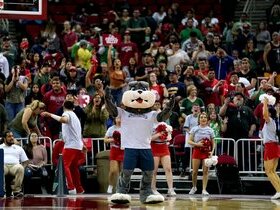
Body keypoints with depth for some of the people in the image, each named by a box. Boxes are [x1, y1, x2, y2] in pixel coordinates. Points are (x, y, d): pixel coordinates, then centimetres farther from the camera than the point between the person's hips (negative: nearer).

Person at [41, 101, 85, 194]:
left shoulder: (67, 113, -4)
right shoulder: (75, 116, 24)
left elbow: (63, 120, -31)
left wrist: (50, 115, -31)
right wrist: (82, 145, 45)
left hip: (70, 145, -9)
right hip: (78, 145, 9)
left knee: (64, 165, -15)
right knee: (74, 168, 18)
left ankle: (71, 188, -28)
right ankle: (79, 189, 22)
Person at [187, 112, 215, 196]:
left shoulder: (210, 130, 5)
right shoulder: (194, 129, 2)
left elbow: (213, 143, 9)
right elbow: (189, 141, 0)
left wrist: (212, 151, -7)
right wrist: (197, 144, -17)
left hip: (207, 152, 0)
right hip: (197, 150, 0)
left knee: (205, 171, -4)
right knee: (195, 171, 0)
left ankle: (204, 189, -2)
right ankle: (194, 187, 22)